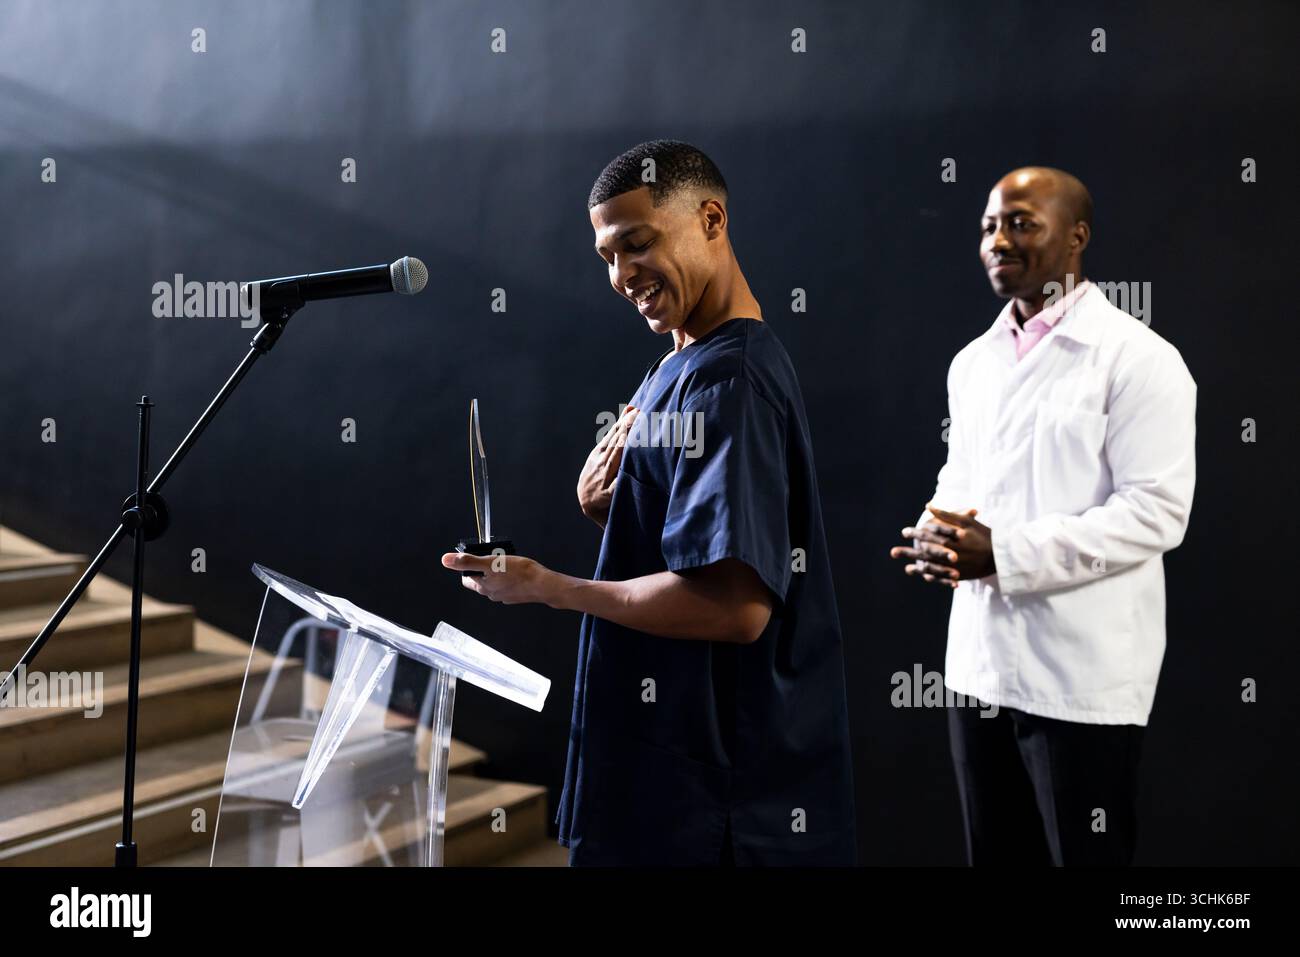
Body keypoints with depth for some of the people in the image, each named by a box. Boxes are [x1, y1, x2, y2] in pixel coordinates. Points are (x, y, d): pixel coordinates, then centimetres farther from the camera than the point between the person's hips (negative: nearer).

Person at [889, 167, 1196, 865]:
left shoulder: (1138, 358, -10)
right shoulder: (973, 362, 12)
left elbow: (1156, 510, -16)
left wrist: (1007, 552, -21)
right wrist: (937, 535, -4)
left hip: (1082, 679, -6)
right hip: (979, 665, 7)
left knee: (1084, 855, 6)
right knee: (994, 855, 16)